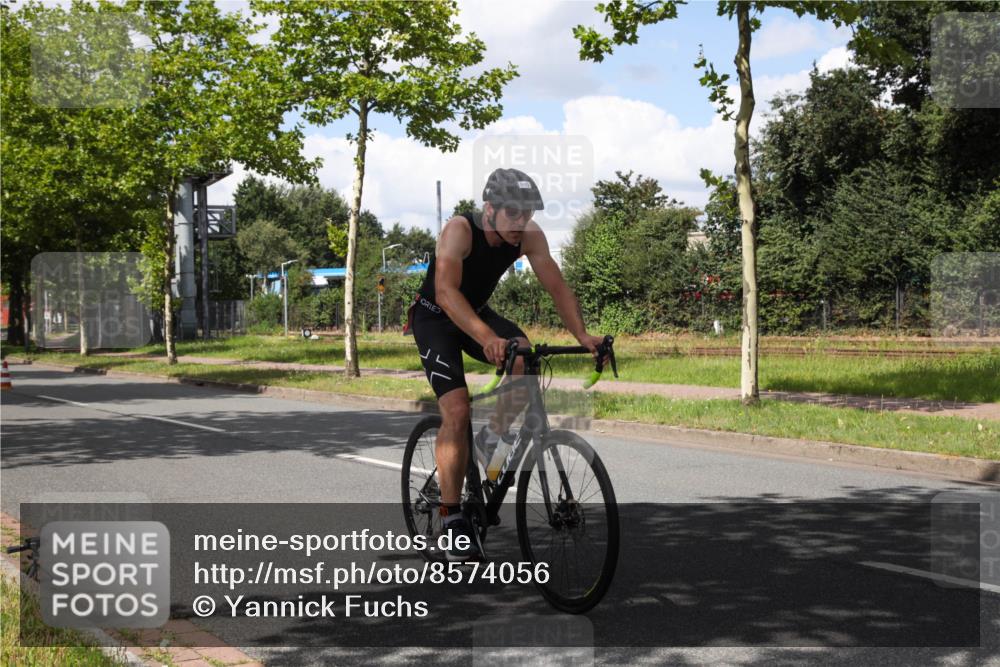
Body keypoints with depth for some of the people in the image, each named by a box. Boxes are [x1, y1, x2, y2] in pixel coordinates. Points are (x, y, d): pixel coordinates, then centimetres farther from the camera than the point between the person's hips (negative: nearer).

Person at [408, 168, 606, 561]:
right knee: (457, 411, -18)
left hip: (478, 312, 5)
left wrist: (582, 335, -34)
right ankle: (452, 518, -10)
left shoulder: (529, 236, -16)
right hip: (435, 317, -4)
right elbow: (446, 292, -43)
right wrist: (487, 338, -57)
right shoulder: (459, 230, -31)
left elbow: (557, 286, -17)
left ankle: (496, 435, -2)